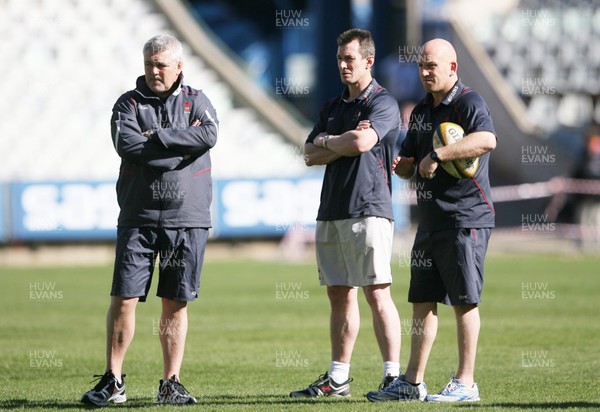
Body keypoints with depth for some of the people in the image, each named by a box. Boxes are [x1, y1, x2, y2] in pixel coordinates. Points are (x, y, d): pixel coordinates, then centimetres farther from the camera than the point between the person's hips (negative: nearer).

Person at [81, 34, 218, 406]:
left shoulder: (196, 102, 8)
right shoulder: (129, 104, 6)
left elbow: (209, 135, -13)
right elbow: (127, 144, -13)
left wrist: (155, 136, -13)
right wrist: (181, 147, -12)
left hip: (187, 218, 0)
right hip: (138, 218, 0)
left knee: (176, 303, 5)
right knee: (124, 298, -4)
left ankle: (171, 383, 11)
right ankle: (113, 382, 4)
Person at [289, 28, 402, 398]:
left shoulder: (383, 103, -4)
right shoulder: (333, 108, 20)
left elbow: (362, 142, -20)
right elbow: (310, 156, 11)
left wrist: (328, 142, -1)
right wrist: (345, 144, -5)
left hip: (368, 209, -8)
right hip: (332, 211, 8)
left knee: (377, 293, -11)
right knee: (339, 295, 9)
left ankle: (393, 375, -11)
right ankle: (338, 378, 13)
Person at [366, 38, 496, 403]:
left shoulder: (468, 102, -9)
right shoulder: (422, 111, 17)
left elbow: (487, 140, -29)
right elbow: (409, 165, 22)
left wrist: (436, 156, -26)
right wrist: (399, 164, -2)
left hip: (465, 218, -9)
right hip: (430, 219, 9)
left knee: (464, 301, -5)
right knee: (423, 301, 9)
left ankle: (465, 383, -1)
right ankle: (413, 383, 13)